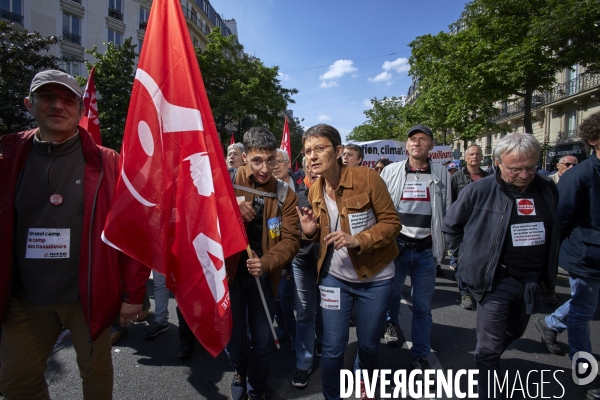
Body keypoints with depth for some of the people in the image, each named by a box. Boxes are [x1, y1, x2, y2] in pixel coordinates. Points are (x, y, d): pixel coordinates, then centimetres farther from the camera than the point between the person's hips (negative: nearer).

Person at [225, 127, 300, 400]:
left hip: (263, 276, 1)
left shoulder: (285, 195, -4)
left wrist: (266, 263, -26)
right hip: (228, 272, 0)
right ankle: (240, 374, 48)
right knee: (233, 339, 14)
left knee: (262, 342, 13)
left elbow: (290, 239, -9)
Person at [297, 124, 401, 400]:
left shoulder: (367, 178, -17)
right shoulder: (314, 191, -1)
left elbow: (392, 222, -12)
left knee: (368, 344, 17)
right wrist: (311, 231, -12)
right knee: (333, 347, 7)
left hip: (375, 278, -2)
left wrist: (358, 240, -27)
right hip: (335, 277, 3)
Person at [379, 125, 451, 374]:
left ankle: (420, 356, 22)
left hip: (426, 249, 1)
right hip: (395, 245, 0)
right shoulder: (391, 171, 0)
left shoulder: (441, 174, 3)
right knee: (391, 293, 17)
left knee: (423, 305, 7)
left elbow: (447, 212, 7)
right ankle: (391, 322, 48)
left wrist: (442, 244, 5)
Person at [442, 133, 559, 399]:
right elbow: (451, 225, -3)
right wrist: (472, 253, 4)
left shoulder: (547, 190, 0)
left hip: (532, 281, 6)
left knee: (514, 332, 25)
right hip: (496, 280, -6)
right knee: (489, 348, 0)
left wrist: (547, 269, 14)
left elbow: (554, 230, 15)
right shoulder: (480, 190, -15)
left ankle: (490, 360, 53)